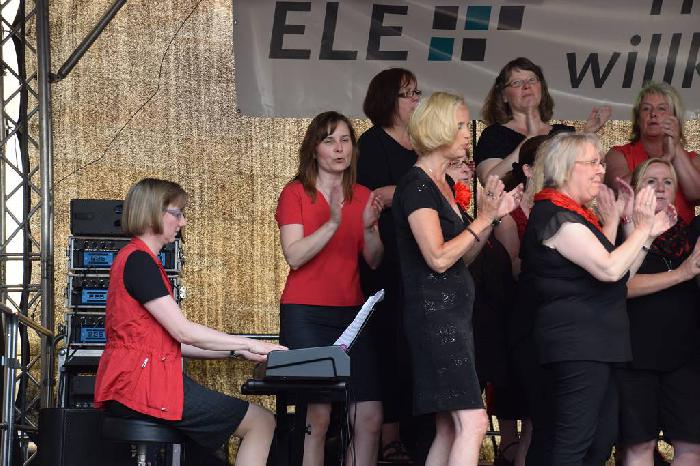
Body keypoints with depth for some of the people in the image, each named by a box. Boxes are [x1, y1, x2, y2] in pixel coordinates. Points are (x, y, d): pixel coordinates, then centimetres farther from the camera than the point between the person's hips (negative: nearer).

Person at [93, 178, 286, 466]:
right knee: (262, 423, -9)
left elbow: (173, 342, 18)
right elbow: (183, 332, -15)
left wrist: (237, 352, 12)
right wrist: (251, 345, -6)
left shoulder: (136, 258, 22)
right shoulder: (138, 261, -11)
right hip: (140, 384, -10)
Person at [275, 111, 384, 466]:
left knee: (370, 418, -4)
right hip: (305, 316, -4)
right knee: (317, 417, -11)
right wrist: (333, 223, -22)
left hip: (352, 313, 5)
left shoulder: (362, 197, 14)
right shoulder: (295, 194, 1)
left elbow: (375, 261, 8)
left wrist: (369, 227, -10)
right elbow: (294, 256, -12)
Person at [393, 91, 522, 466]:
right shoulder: (416, 186, -12)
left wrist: (493, 216, 8)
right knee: (472, 421, -16)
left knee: (449, 427, 8)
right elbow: (438, 258, -19)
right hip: (434, 310, -10)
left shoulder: (444, 184, 16)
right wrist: (483, 219, -11)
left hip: (455, 310, 10)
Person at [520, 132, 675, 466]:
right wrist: (641, 229, -10)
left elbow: (618, 276, 21)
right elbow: (609, 269, -22)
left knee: (602, 439, 13)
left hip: (591, 346, 11)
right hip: (577, 347, -11)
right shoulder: (556, 215, -13)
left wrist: (648, 234, 14)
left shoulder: (574, 215, 19)